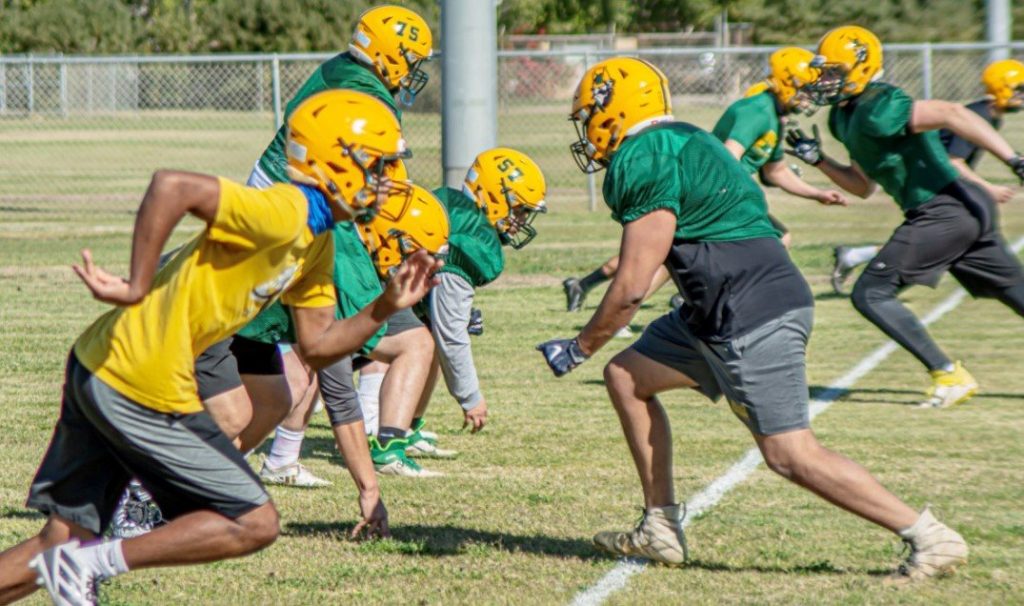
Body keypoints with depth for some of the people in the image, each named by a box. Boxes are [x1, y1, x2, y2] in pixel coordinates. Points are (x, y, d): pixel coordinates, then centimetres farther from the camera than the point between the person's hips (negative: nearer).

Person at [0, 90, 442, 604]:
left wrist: (386, 308, 6)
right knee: (255, 523, 0)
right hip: (141, 388, -10)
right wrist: (136, 288, -23)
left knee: (65, 539, 15)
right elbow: (171, 187, -28)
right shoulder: (282, 214, -17)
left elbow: (317, 346, 18)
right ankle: (91, 563, -3)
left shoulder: (316, 242, 14)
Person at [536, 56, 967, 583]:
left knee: (791, 455, -9)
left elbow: (632, 288, -14)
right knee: (626, 378, 15)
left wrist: (580, 348, -3)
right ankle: (661, 529, 17)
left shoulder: (646, 161, -13)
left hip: (754, 313, -10)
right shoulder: (679, 144, 17)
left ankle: (930, 538, -5)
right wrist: (598, 276, 34)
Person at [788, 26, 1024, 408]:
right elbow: (863, 186, 28)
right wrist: (818, 160, 16)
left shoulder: (876, 110, -14)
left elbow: (950, 114, -24)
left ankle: (949, 376, -4)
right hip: (967, 210, 10)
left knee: (871, 295, -6)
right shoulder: (847, 117, 17)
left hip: (942, 212, -10)